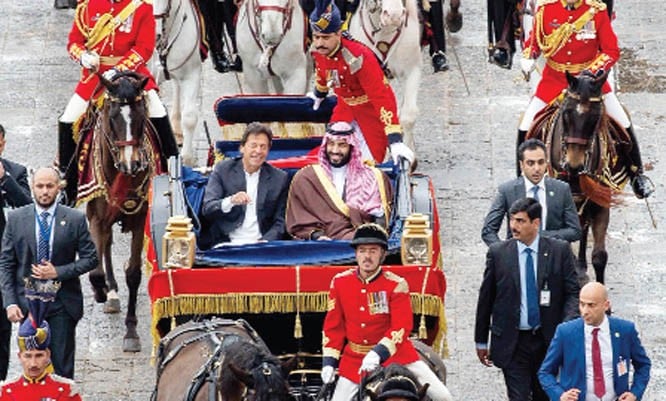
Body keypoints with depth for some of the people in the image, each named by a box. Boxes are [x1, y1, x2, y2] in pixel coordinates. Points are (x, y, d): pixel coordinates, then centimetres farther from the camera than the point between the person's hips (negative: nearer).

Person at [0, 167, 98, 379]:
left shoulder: (75, 220, -1)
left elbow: (90, 259, 2)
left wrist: (58, 272, -13)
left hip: (63, 304, -1)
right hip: (27, 303, 1)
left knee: (62, 366, 0)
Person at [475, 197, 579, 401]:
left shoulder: (560, 251, -1)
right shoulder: (498, 253, -1)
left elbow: (572, 292, 0)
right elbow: (486, 298, 6)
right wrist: (481, 341, 8)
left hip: (547, 340, 1)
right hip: (512, 343, -1)